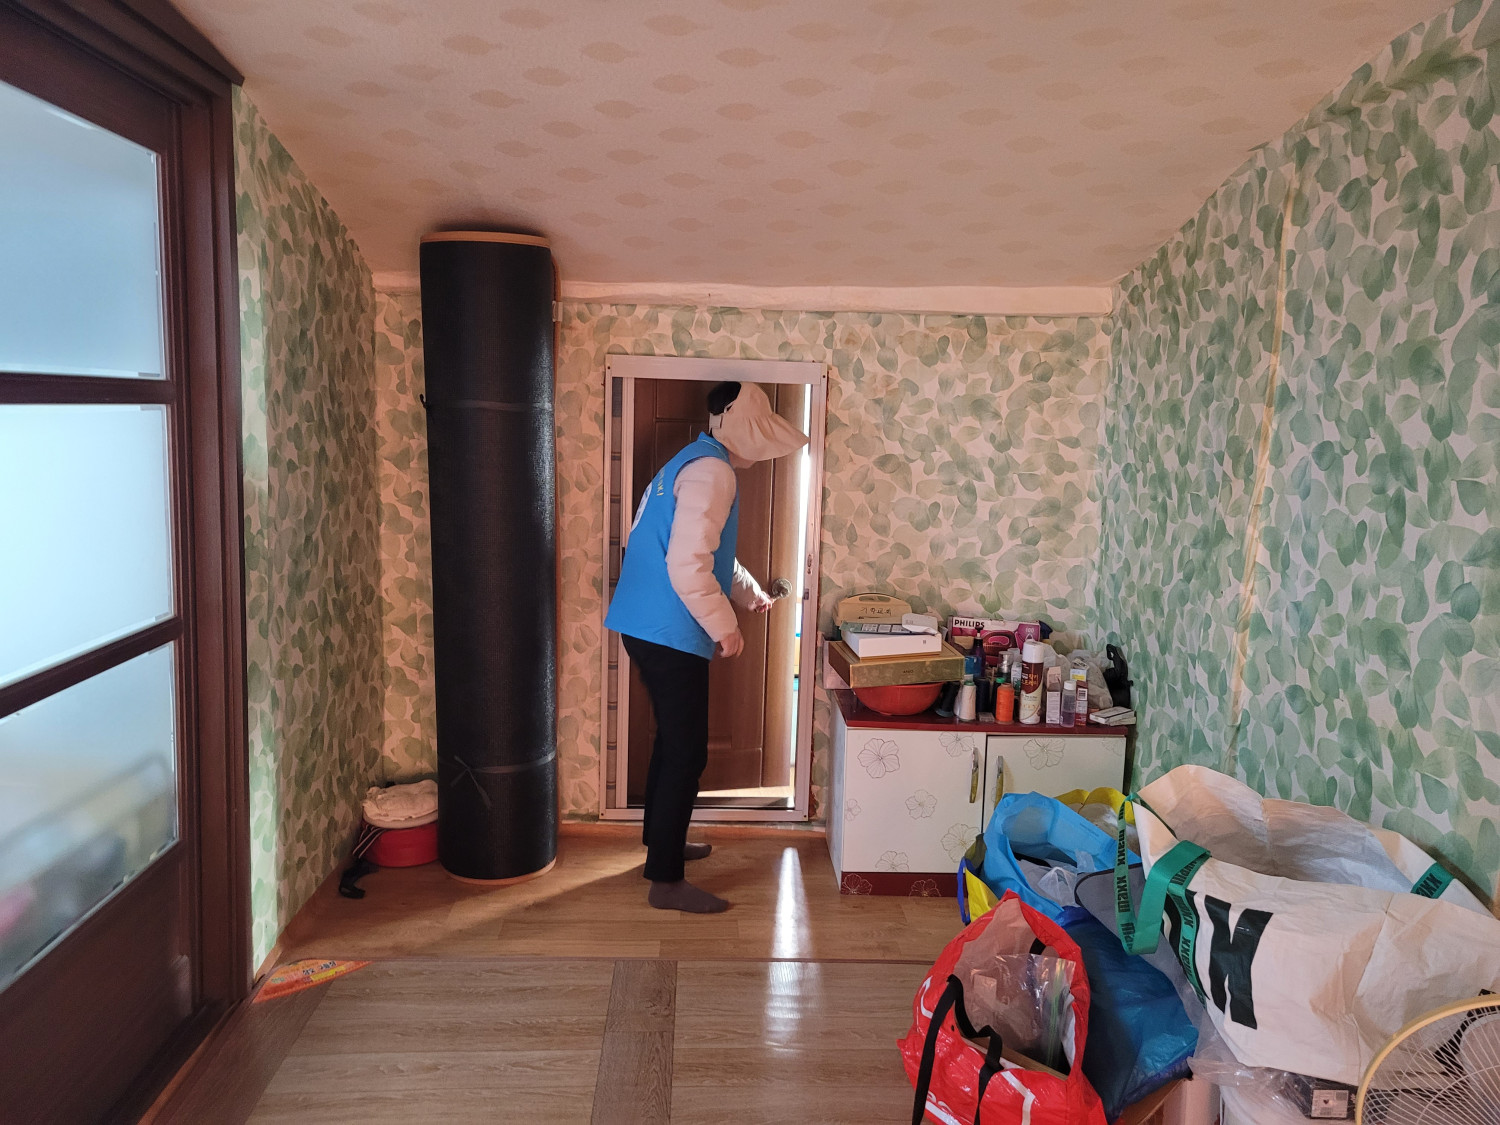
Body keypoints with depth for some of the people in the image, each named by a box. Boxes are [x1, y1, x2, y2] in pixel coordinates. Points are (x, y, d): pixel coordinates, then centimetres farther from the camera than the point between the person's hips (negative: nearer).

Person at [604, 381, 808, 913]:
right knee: (687, 752, -3)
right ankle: (666, 880, 5)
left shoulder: (690, 463, 18)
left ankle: (661, 840, 38)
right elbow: (688, 563, -25)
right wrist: (724, 625, -16)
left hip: (647, 626, 10)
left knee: (674, 740, 22)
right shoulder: (711, 471, -15)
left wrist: (750, 592, 40)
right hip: (670, 634, -10)